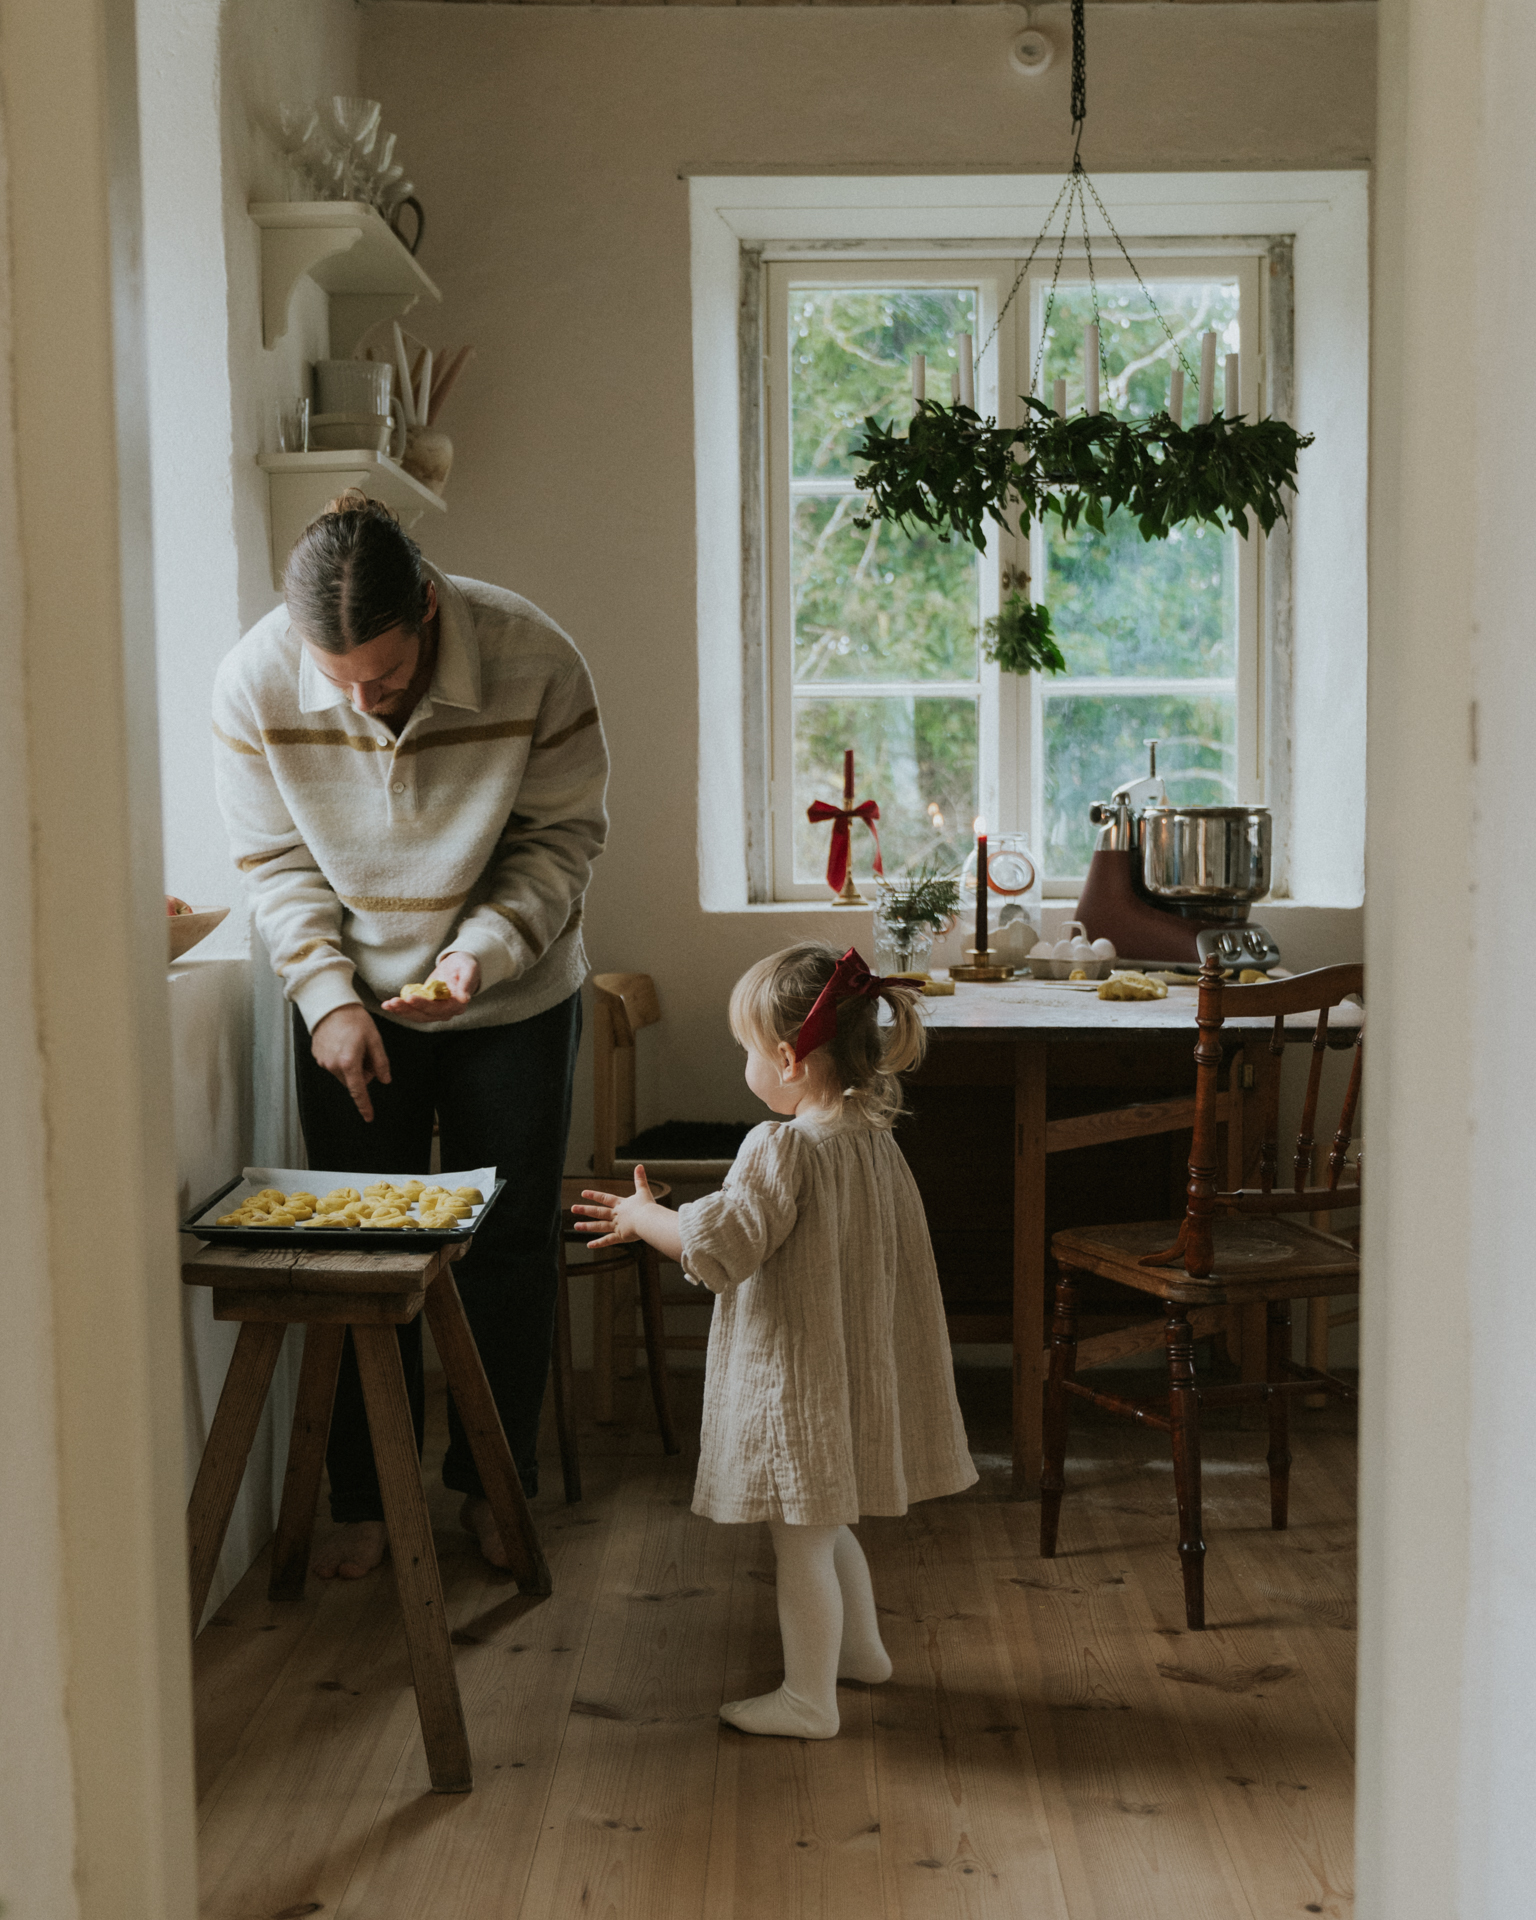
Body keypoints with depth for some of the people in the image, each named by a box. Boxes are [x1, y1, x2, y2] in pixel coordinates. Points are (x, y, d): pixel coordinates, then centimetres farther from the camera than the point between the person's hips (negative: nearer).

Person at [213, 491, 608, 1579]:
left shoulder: (534, 662, -25)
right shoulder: (256, 683, -20)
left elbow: (563, 837, -13)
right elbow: (276, 861, -8)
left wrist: (486, 950, -26)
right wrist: (329, 996, -17)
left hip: (512, 1000, 0)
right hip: (351, 1002, 1)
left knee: (510, 1244, 6)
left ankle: (492, 1485, 24)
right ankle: (366, 1500, 19)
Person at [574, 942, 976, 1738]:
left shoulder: (781, 1149, -23)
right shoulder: (874, 1138, 3)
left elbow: (717, 1248, -24)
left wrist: (642, 1216, -8)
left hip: (798, 1379, -9)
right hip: (854, 1367, 9)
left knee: (800, 1544, 4)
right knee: (826, 1528, 27)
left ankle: (809, 1698, 15)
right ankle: (859, 1647, 41)